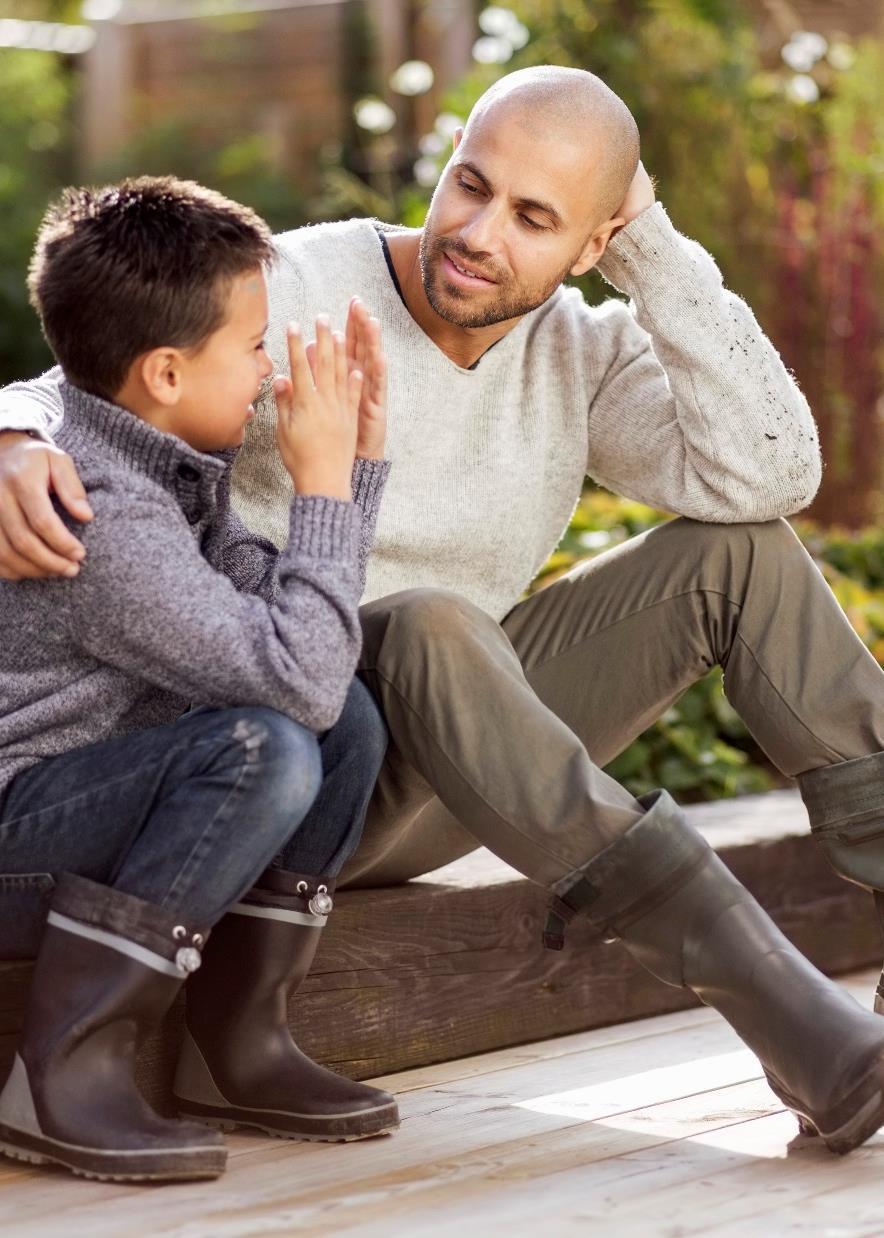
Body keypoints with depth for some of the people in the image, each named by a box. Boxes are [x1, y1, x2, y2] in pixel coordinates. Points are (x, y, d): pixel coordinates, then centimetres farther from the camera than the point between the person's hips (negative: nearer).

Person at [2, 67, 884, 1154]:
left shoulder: (583, 353, 1)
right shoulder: (294, 294, -13)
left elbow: (770, 472, -14)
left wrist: (652, 249, -15)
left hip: (445, 752, 5)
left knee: (737, 547, -7)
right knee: (429, 626, -39)